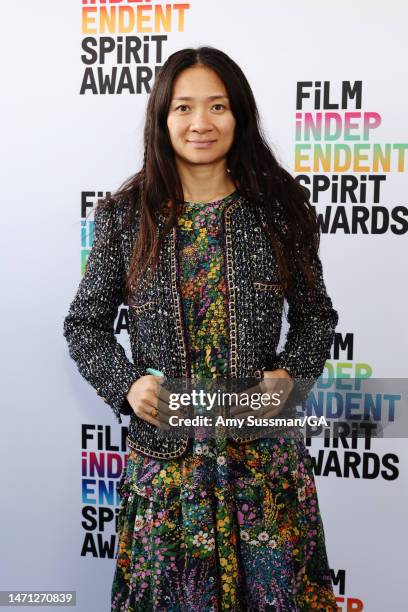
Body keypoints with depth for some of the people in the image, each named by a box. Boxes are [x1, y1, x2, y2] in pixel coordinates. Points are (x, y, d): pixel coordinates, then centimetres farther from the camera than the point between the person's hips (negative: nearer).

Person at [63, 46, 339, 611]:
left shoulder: (280, 209, -1)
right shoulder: (125, 216, -2)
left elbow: (316, 315, 8)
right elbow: (85, 324, 6)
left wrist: (291, 374, -9)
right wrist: (126, 384, -10)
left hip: (265, 446, 1)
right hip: (163, 444, 0)